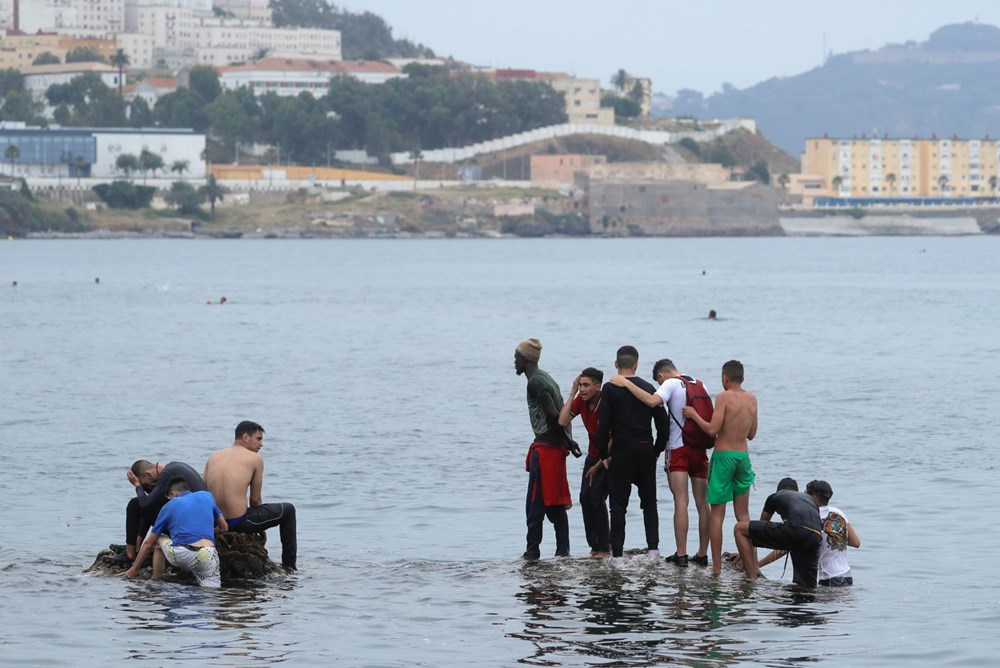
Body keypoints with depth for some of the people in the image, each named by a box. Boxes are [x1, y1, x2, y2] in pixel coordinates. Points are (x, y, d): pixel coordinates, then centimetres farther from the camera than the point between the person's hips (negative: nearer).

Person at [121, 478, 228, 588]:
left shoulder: (169, 506, 18)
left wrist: (134, 568, 36)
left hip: (179, 557, 0)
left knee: (159, 538, 30)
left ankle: (155, 582, 24)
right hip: (207, 558, 0)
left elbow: (148, 543, 25)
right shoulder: (207, 496, 21)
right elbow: (224, 528, 32)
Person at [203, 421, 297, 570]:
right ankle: (289, 565, 24)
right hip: (238, 522, -6)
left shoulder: (213, 457, 12)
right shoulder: (255, 459, -2)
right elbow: (255, 500, 1)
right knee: (288, 510, 18)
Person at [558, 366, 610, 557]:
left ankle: (604, 548, -7)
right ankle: (595, 546, 6)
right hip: (593, 455, 7)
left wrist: (599, 465, -15)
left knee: (597, 497, -15)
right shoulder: (581, 400, -6)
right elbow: (563, 421, -18)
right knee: (585, 497, -2)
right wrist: (572, 393, -18)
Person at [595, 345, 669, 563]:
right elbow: (663, 423, 5)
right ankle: (653, 548, 5)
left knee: (618, 504, 1)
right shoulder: (648, 388, 6)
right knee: (649, 502, 13)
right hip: (646, 450, 3)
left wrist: (603, 455, 0)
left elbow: (603, 425, -9)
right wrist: (657, 451, 15)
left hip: (622, 451, -3)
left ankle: (617, 554, -2)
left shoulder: (610, 389, -6)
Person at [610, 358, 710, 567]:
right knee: (702, 503, 7)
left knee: (681, 501, -7)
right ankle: (702, 554, 9)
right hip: (699, 449, 5)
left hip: (678, 449, -5)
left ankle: (681, 554, -11)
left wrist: (626, 383, -21)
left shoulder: (671, 384, -7)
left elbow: (653, 401, -26)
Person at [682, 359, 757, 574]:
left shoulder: (724, 397, -11)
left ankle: (716, 566, -3)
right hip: (743, 456, 5)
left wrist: (694, 415, -4)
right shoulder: (752, 399, 6)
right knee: (743, 514, 14)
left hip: (723, 456, -5)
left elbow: (712, 429, -17)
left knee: (717, 514, 0)